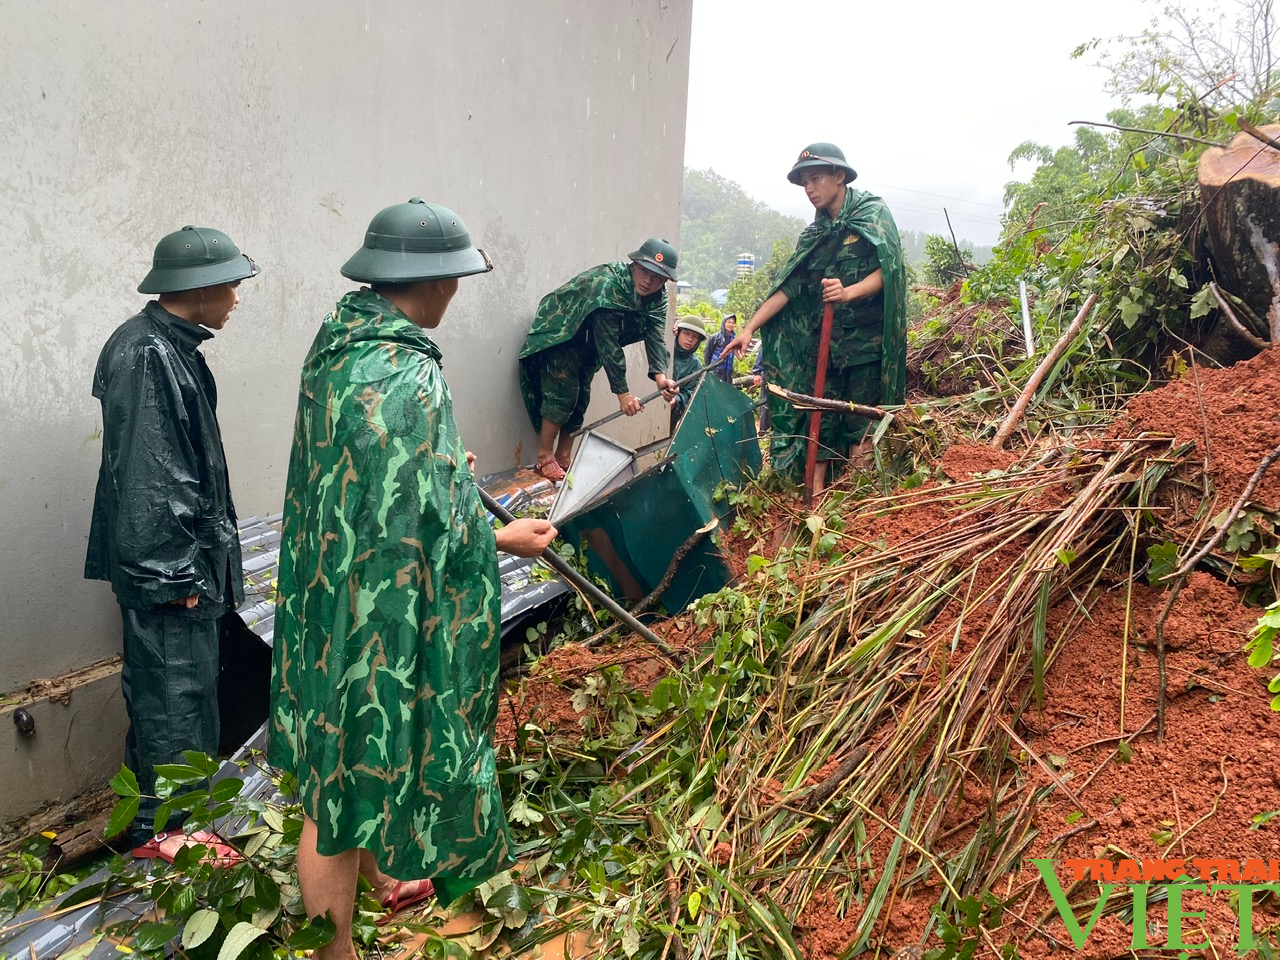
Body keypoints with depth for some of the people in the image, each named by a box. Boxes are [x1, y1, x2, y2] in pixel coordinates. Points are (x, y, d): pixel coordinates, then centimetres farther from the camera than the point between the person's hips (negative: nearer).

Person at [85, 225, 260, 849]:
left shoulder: (172, 346, 9)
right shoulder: (146, 357, -21)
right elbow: (145, 476, -23)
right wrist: (172, 573, -19)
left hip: (187, 552, 10)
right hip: (165, 562, -10)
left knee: (179, 680, 19)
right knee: (175, 687, 2)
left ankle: (159, 808, 36)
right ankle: (160, 827, 17)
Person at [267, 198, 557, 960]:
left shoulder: (338, 339, 0)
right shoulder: (407, 378, -28)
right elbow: (417, 530, -25)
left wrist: (442, 467, 24)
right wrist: (504, 539, -11)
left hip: (331, 593, 9)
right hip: (383, 609, -9)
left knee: (345, 759, 26)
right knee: (351, 777, 9)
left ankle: (382, 877, 52)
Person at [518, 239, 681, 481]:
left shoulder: (657, 298, -12)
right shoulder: (607, 285, -36)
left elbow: (656, 336, -21)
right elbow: (608, 343, -38)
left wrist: (660, 375, -41)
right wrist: (622, 392, -39)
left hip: (588, 342, 8)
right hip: (558, 332, -8)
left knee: (580, 397, 9)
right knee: (562, 392, -16)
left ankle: (563, 459, 19)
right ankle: (544, 459, -6)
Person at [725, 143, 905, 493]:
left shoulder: (873, 214, -1)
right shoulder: (815, 234, 14)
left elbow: (885, 272, -13)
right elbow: (788, 287, 8)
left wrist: (849, 293, -31)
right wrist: (749, 328, -1)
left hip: (866, 340, -5)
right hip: (822, 341, 5)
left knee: (859, 426, -4)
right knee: (819, 417, 2)